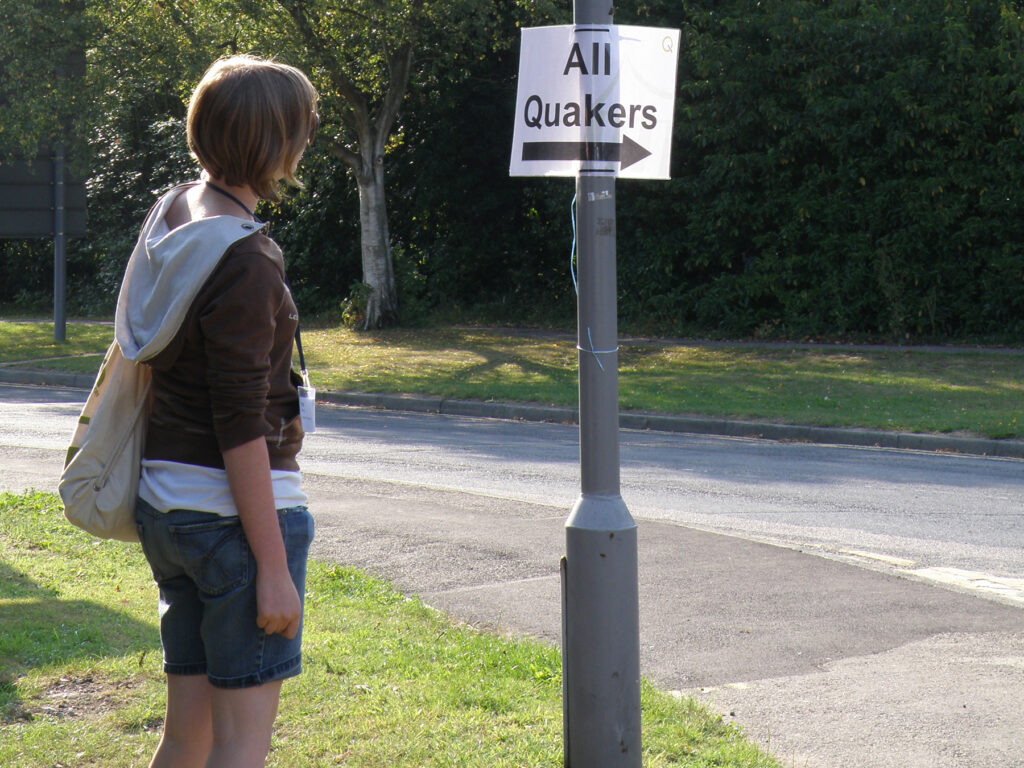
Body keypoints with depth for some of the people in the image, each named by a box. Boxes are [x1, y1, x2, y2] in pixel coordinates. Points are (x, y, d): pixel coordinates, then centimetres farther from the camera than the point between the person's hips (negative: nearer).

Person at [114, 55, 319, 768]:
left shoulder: (173, 213, 8)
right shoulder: (245, 260, -18)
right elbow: (240, 428, -20)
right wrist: (273, 568, -18)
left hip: (167, 500, 9)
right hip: (233, 511, -9)